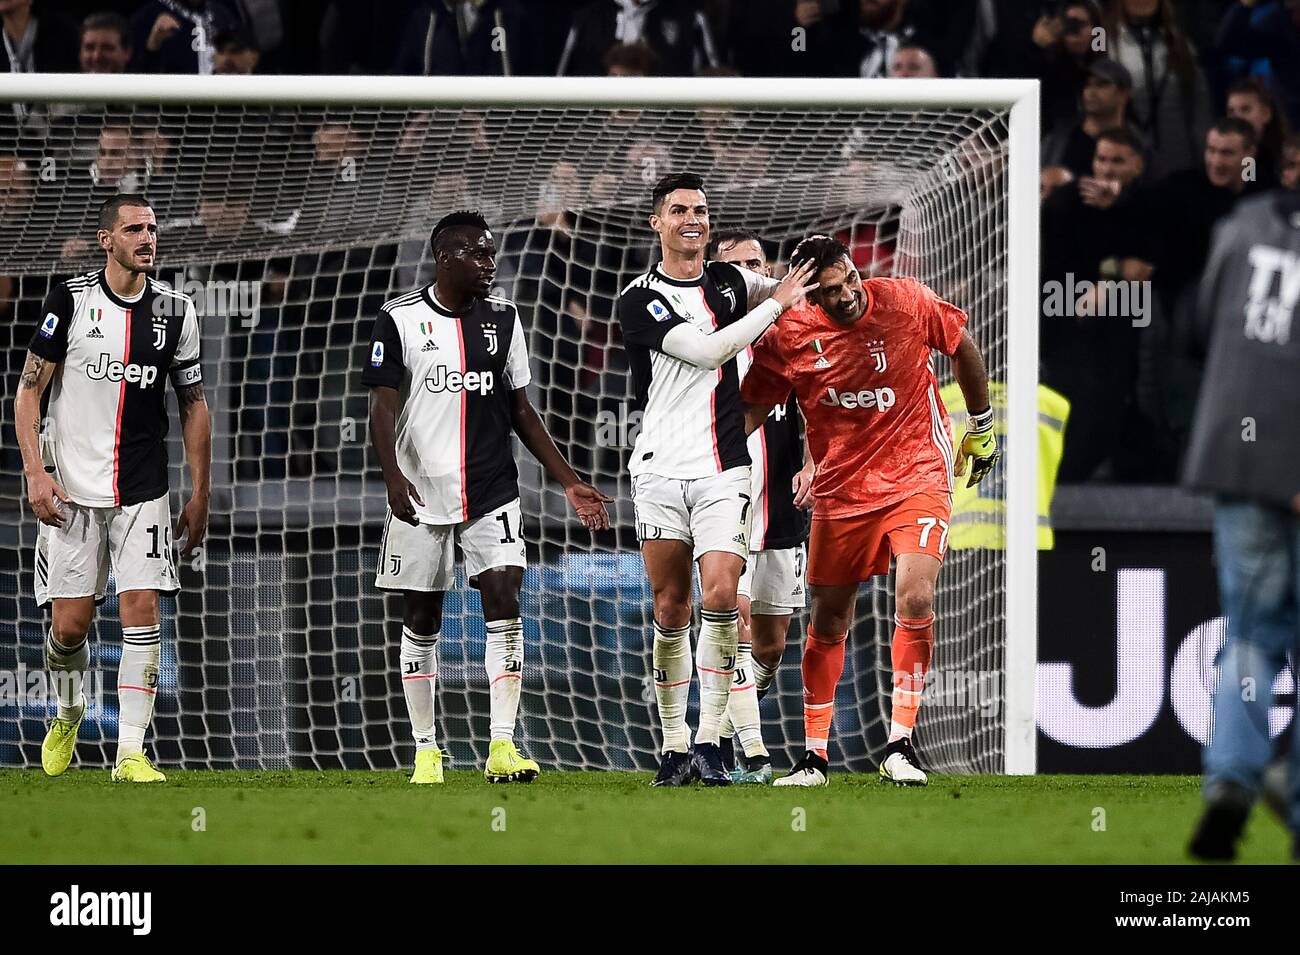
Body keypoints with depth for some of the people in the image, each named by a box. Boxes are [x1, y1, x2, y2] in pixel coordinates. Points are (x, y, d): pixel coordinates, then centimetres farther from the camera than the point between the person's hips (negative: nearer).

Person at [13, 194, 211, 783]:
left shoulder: (174, 311, 4)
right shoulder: (70, 300, -4)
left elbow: (192, 405, 11)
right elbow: (29, 390, -1)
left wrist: (200, 495, 9)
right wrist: (36, 472, -12)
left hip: (142, 491, 1)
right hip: (70, 489, -1)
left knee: (142, 612, -10)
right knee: (70, 622, 0)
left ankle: (131, 754, -7)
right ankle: (69, 714, 31)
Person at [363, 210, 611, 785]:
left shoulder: (503, 319, 9)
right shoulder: (400, 320, -2)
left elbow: (521, 410, 14)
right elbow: (383, 409, -8)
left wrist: (568, 482, 9)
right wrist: (394, 477, -24)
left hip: (492, 493, 2)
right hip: (421, 494, -2)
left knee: (504, 603, -12)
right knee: (421, 621, 5)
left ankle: (502, 747, -14)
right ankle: (426, 752, 14)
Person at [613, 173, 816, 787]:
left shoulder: (729, 281, 12)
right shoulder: (637, 301, -4)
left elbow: (787, 294, 33)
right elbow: (708, 350, -14)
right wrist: (777, 303, -8)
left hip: (722, 470, 2)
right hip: (661, 467, -2)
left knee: (721, 594, -14)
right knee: (671, 605, 1)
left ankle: (709, 740, -9)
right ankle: (674, 745, 10)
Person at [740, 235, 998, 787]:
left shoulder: (907, 302, -11)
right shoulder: (787, 337, -10)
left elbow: (963, 347, 8)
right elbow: (752, 408, 3)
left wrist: (981, 427, 17)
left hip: (917, 475, -2)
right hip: (840, 488, 2)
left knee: (915, 598, -21)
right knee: (828, 622, 7)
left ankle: (899, 747, -13)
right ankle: (814, 755, 22)